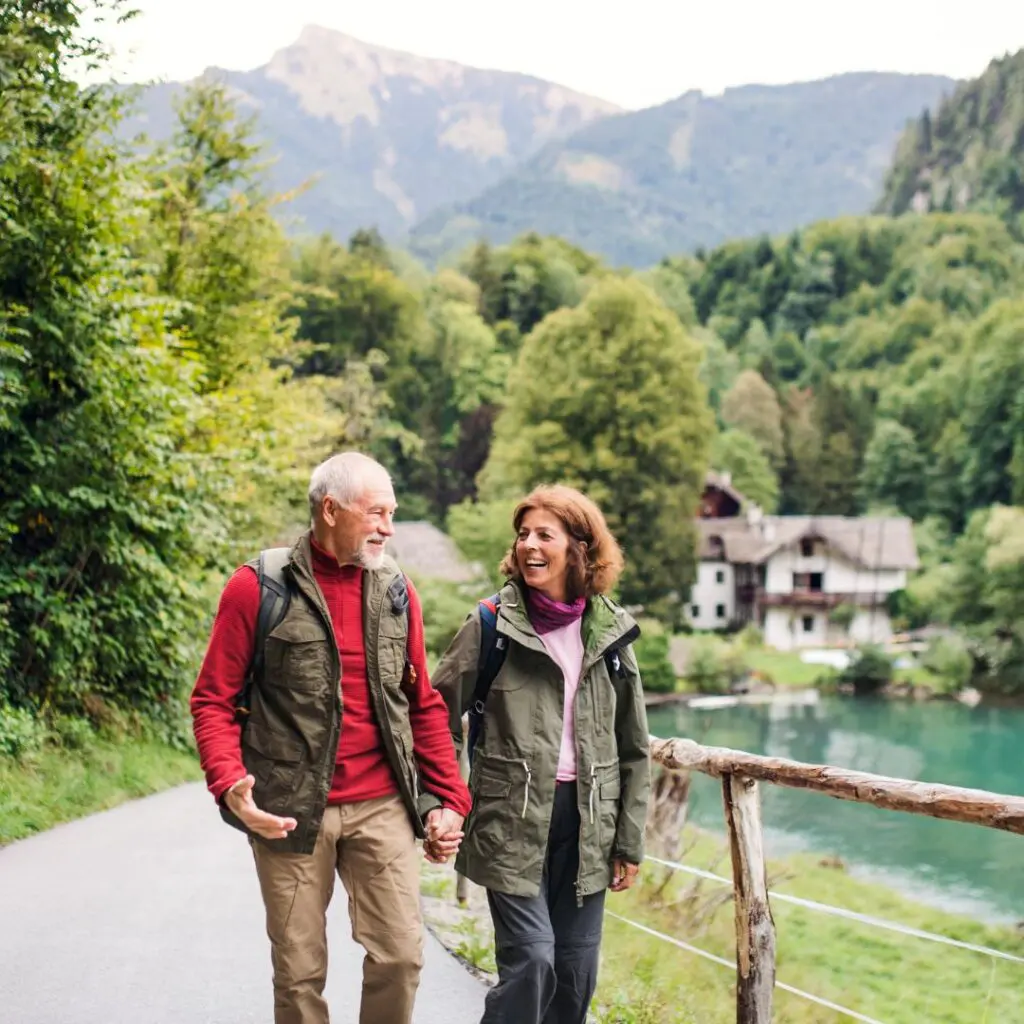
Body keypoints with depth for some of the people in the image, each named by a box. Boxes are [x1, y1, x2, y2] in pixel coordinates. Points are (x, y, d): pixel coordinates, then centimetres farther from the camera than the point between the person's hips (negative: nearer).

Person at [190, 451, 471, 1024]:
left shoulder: (396, 591, 7)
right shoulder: (259, 588, -6)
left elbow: (425, 706, 12)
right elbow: (214, 700, -4)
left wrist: (449, 799, 6)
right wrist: (230, 784, -19)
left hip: (383, 807, 3)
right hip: (290, 811, -3)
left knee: (402, 955, 0)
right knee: (300, 971, 7)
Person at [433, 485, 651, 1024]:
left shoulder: (611, 631, 4)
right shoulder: (491, 624, -4)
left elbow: (632, 746, 9)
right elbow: (438, 717, 0)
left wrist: (630, 839, 7)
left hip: (586, 820, 3)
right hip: (513, 819, -3)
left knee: (576, 969, 8)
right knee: (531, 960, -11)